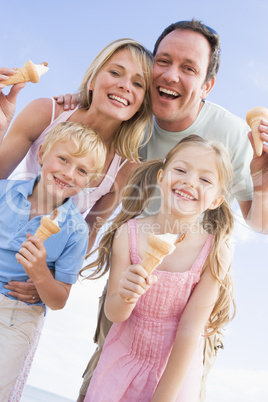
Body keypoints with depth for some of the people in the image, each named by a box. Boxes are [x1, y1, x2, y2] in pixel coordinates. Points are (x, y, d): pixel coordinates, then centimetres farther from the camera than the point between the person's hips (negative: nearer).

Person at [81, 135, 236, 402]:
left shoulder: (215, 254, -22)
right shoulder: (129, 233, -19)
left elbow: (190, 330, -17)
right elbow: (114, 314, -12)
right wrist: (126, 297, -34)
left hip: (175, 366, -1)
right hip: (122, 356, 2)